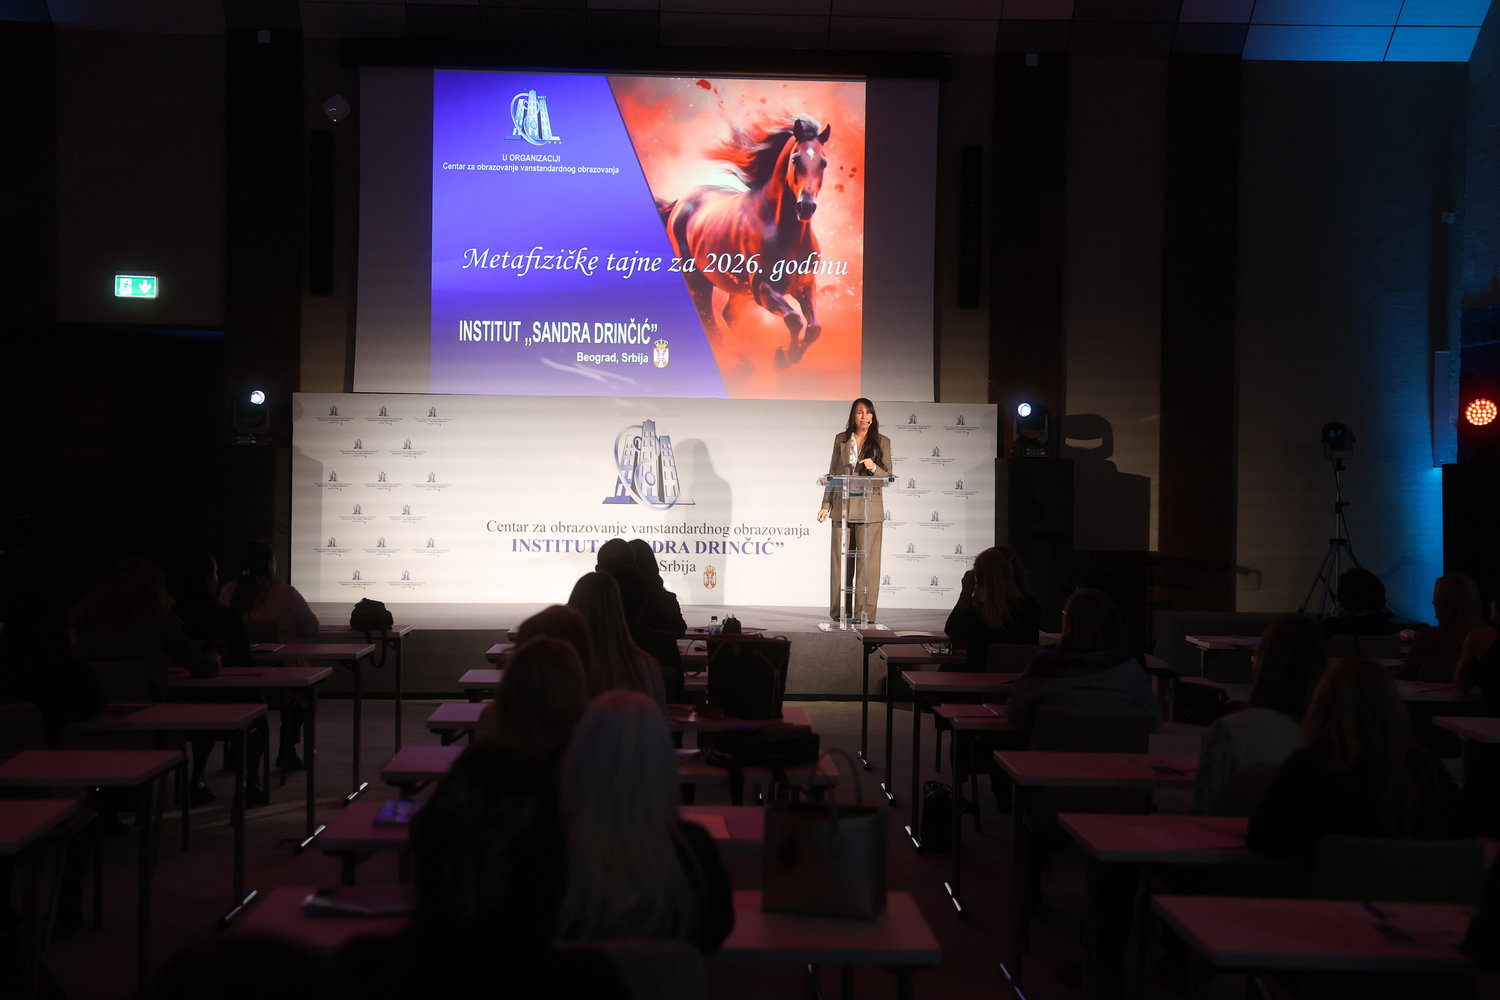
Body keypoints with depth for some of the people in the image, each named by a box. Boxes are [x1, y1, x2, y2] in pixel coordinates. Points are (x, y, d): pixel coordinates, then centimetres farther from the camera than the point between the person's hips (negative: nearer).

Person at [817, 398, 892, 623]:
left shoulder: (882, 442, 6)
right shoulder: (841, 439, 11)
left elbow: (888, 476, 4)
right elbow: (832, 474, 13)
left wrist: (874, 468, -17)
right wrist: (826, 505, 8)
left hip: (869, 509, -2)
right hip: (842, 508, 2)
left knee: (868, 560, -5)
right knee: (841, 559, 2)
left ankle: (865, 612, -2)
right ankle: (840, 611, 8)